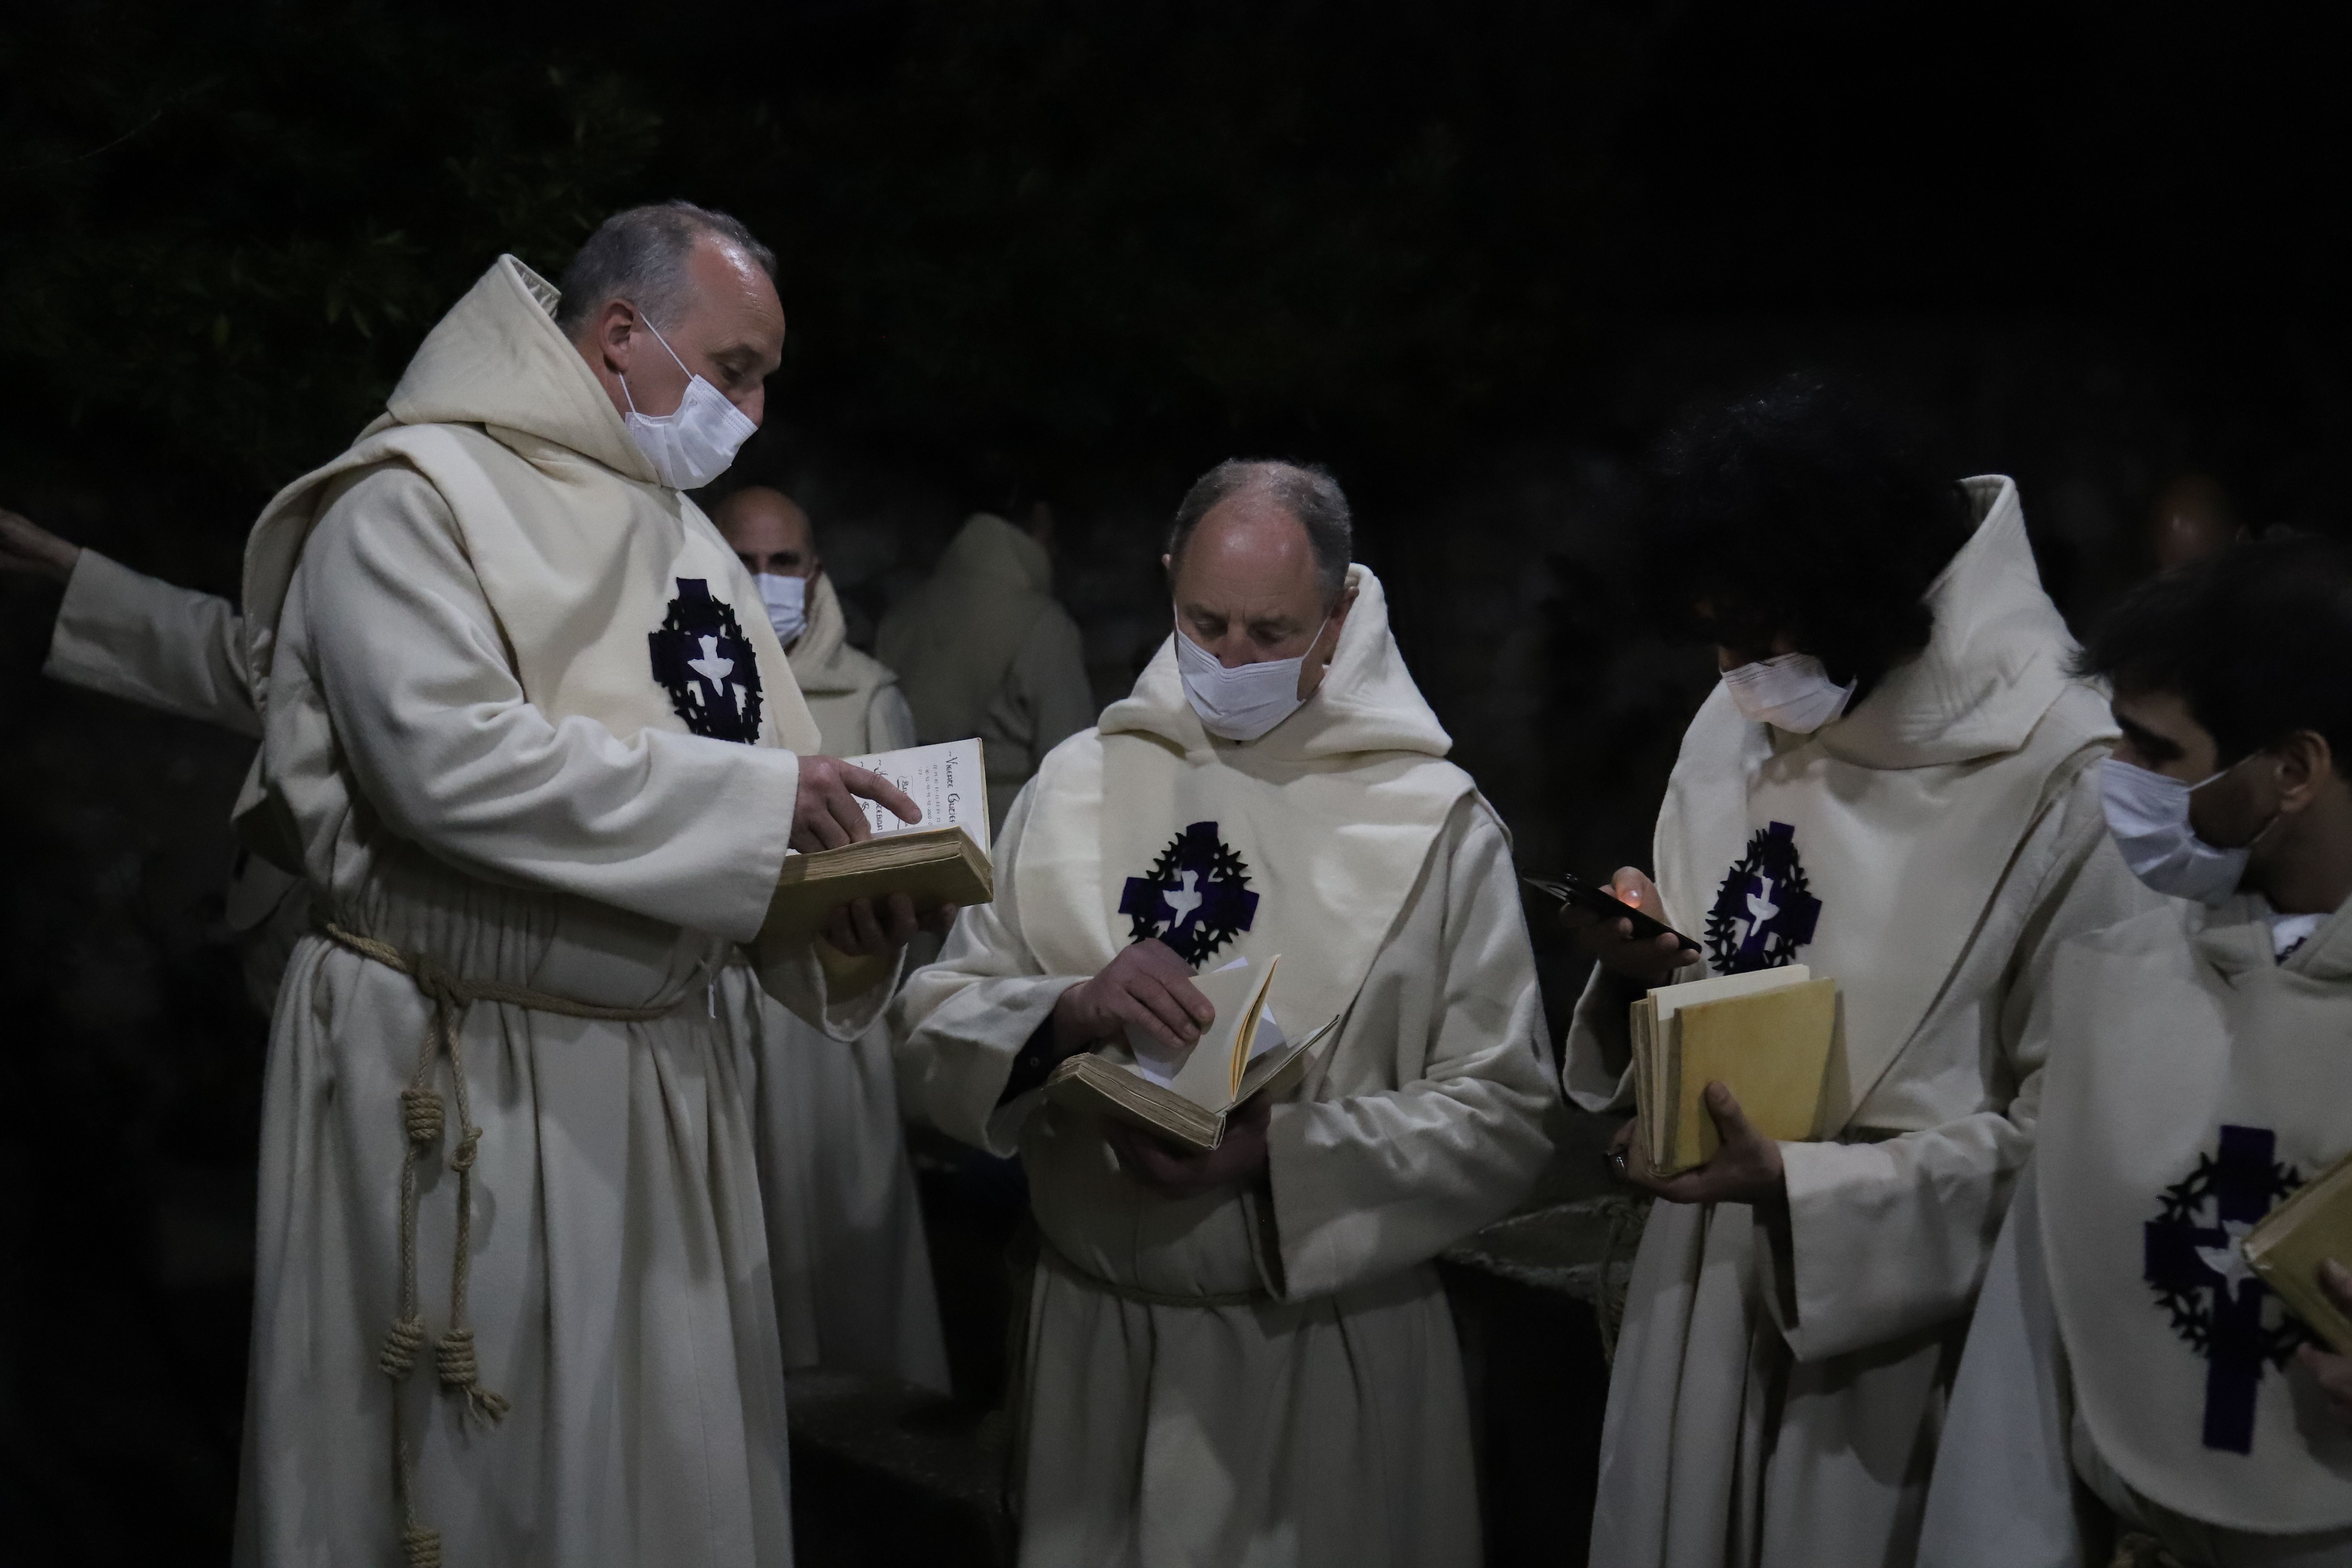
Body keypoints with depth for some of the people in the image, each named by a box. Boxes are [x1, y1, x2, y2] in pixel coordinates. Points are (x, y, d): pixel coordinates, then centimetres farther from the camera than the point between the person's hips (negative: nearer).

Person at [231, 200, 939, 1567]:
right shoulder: (413, 501, -10)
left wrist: (842, 893, -8)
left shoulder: (682, 534, 14)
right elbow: (443, 756, -26)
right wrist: (753, 796, -22)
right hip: (463, 1090, -7)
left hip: (665, 1071, 7)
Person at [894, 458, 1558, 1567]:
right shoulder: (1074, 785, 3)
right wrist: (1066, 1017, -23)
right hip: (1095, 1342, 2)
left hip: (1331, 1359, -2)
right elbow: (935, 1029, -2)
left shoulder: (1434, 820, -5)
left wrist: (1283, 1158, -22)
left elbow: (1502, 1116, -9)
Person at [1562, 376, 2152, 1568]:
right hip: (1703, 1291, 6)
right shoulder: (1737, 729, 3)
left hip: (1897, 1323, -6)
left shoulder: (2059, 776, -17)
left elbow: (2070, 1125, -15)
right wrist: (1641, 971, -11)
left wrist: (1798, 1185, -23)